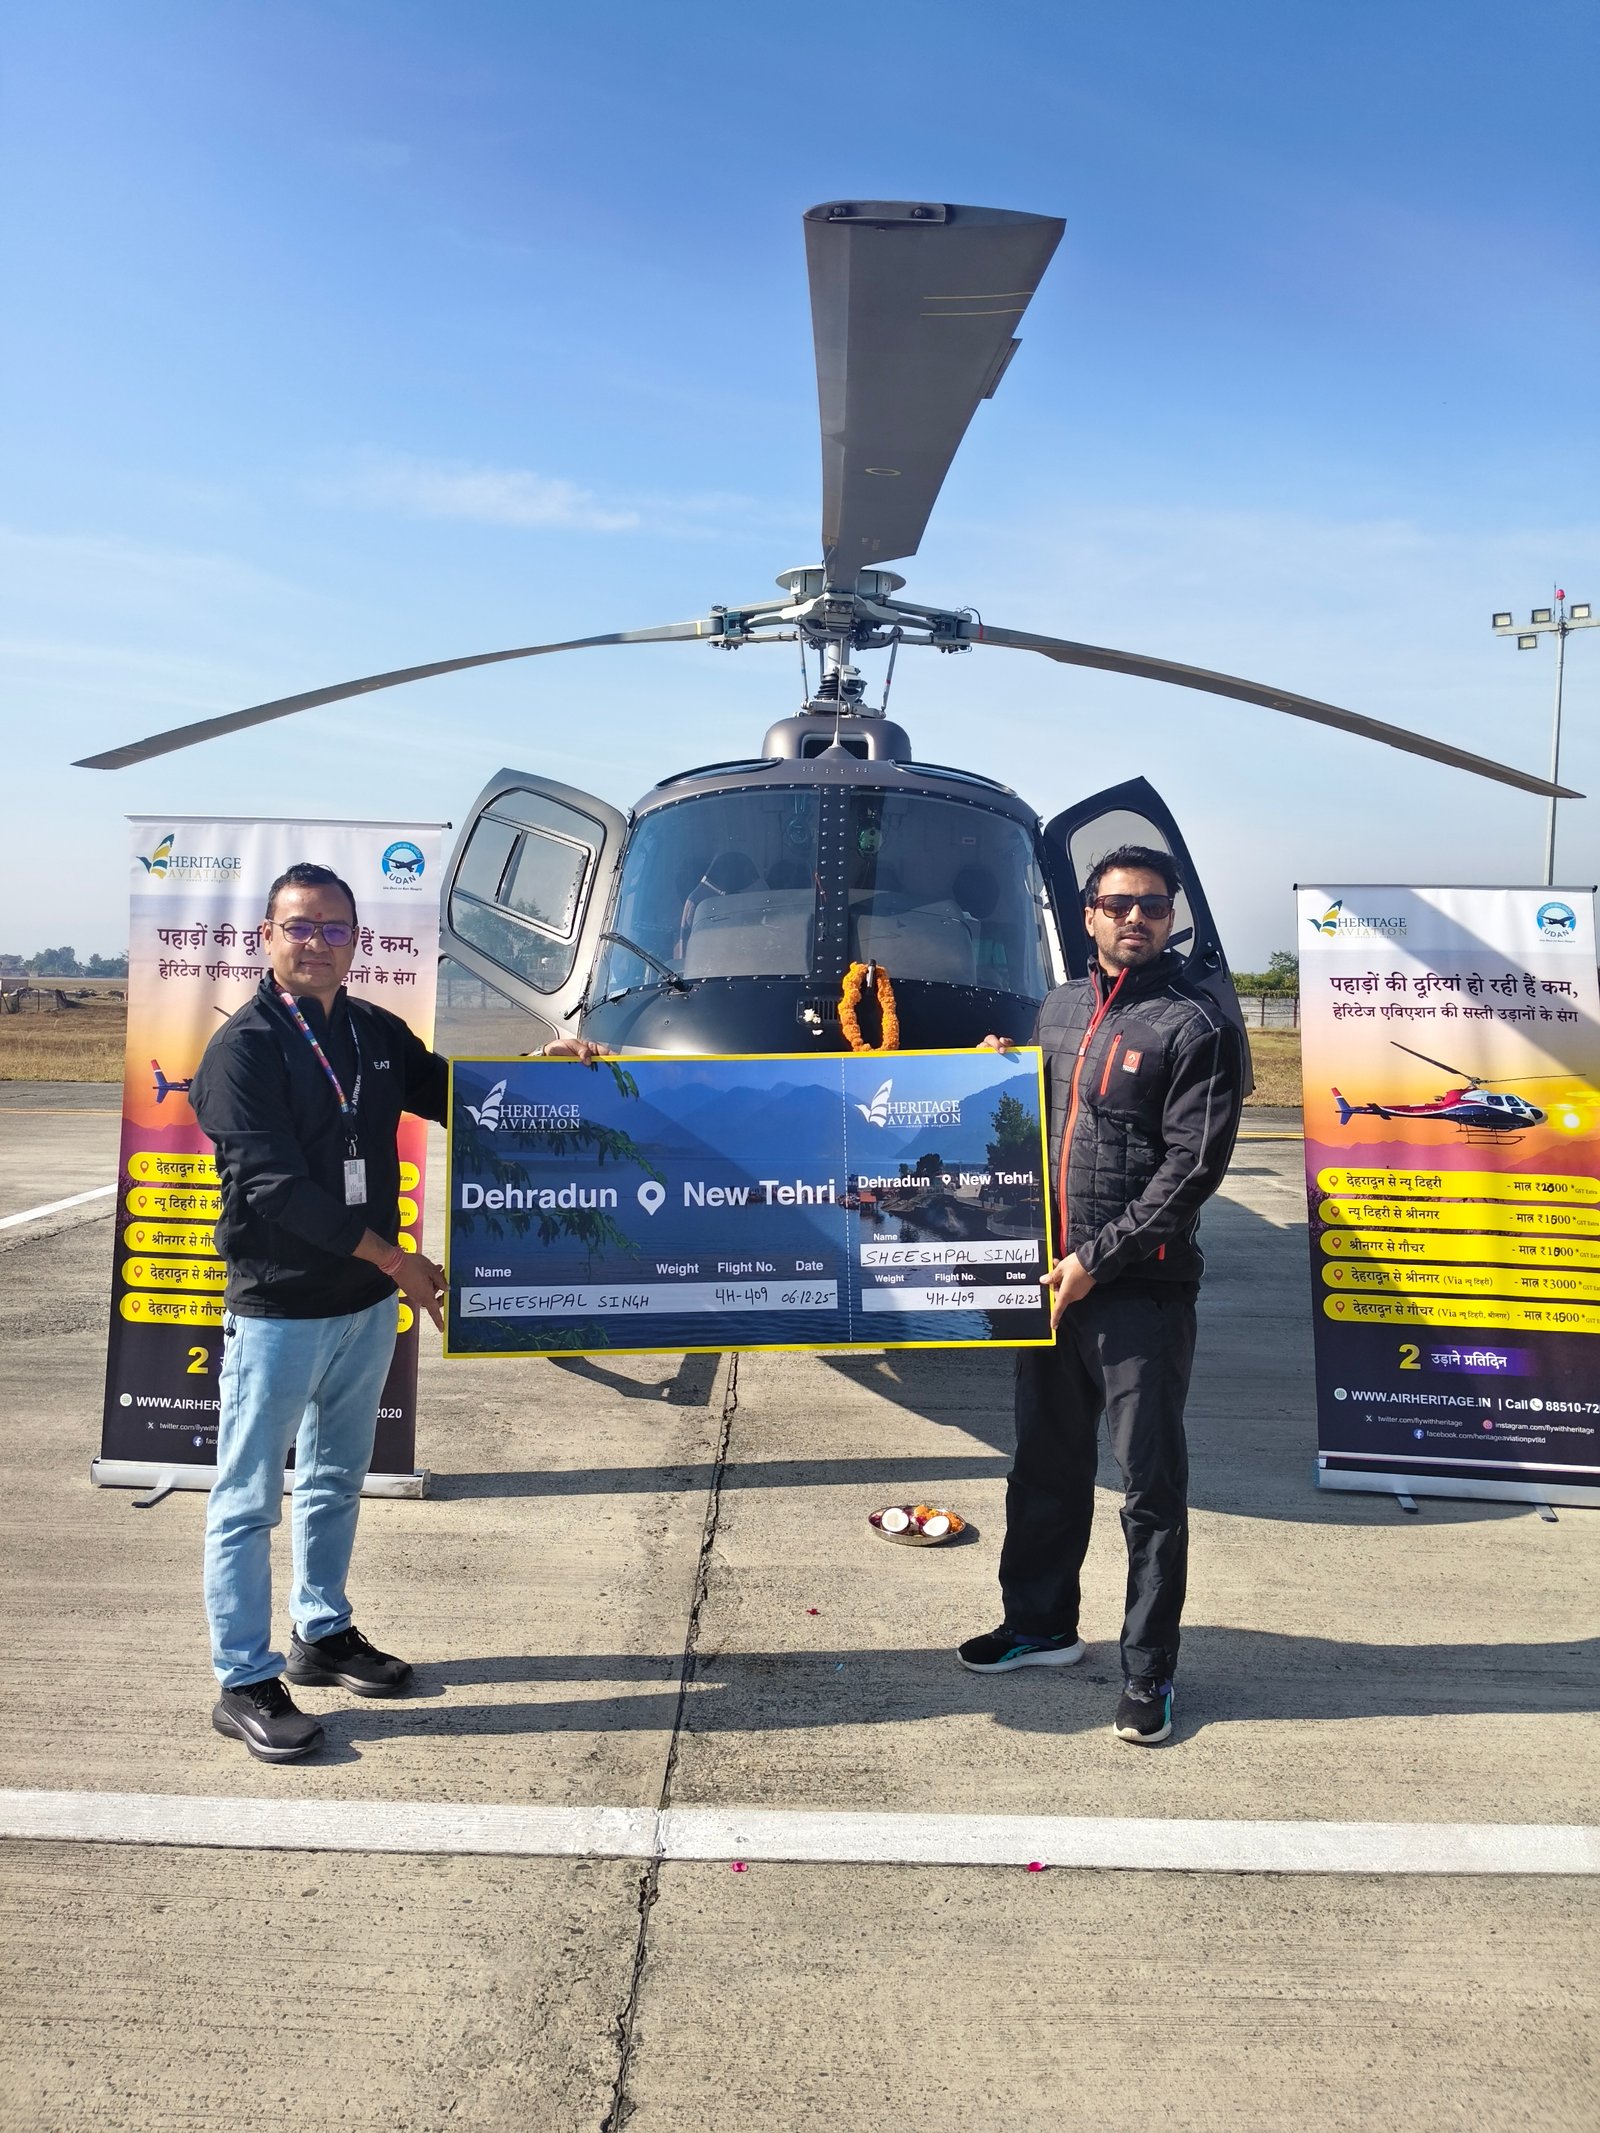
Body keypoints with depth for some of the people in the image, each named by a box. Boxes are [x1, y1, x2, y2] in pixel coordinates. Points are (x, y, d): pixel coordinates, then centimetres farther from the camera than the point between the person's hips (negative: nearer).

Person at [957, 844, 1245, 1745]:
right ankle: (1042, 1623, 35)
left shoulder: (1196, 1024, -7)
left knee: (1152, 1483, 2)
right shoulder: (1061, 1008, 13)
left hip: (1143, 1288, -6)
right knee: (1047, 1463, 17)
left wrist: (1099, 1257, -16)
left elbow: (1192, 1166, -13)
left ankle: (1149, 1672, 14)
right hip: (1053, 1277, 6)